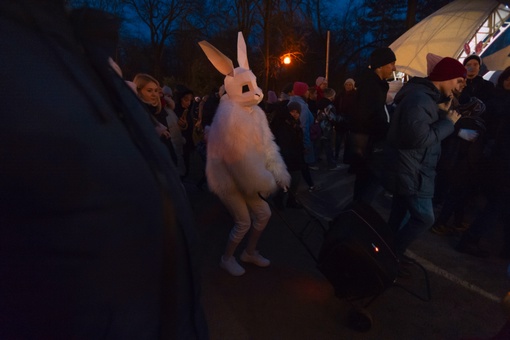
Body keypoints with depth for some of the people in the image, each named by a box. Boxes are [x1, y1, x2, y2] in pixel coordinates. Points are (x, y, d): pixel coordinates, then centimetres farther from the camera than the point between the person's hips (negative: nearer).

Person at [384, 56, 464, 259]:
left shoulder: (424, 96, 14)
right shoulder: (419, 99, -20)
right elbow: (419, 137, -28)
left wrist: (442, 114, 3)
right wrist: (448, 122, -16)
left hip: (409, 170, 11)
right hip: (411, 171, -11)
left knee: (400, 215, 17)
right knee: (424, 218, -6)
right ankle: (391, 255, 8)